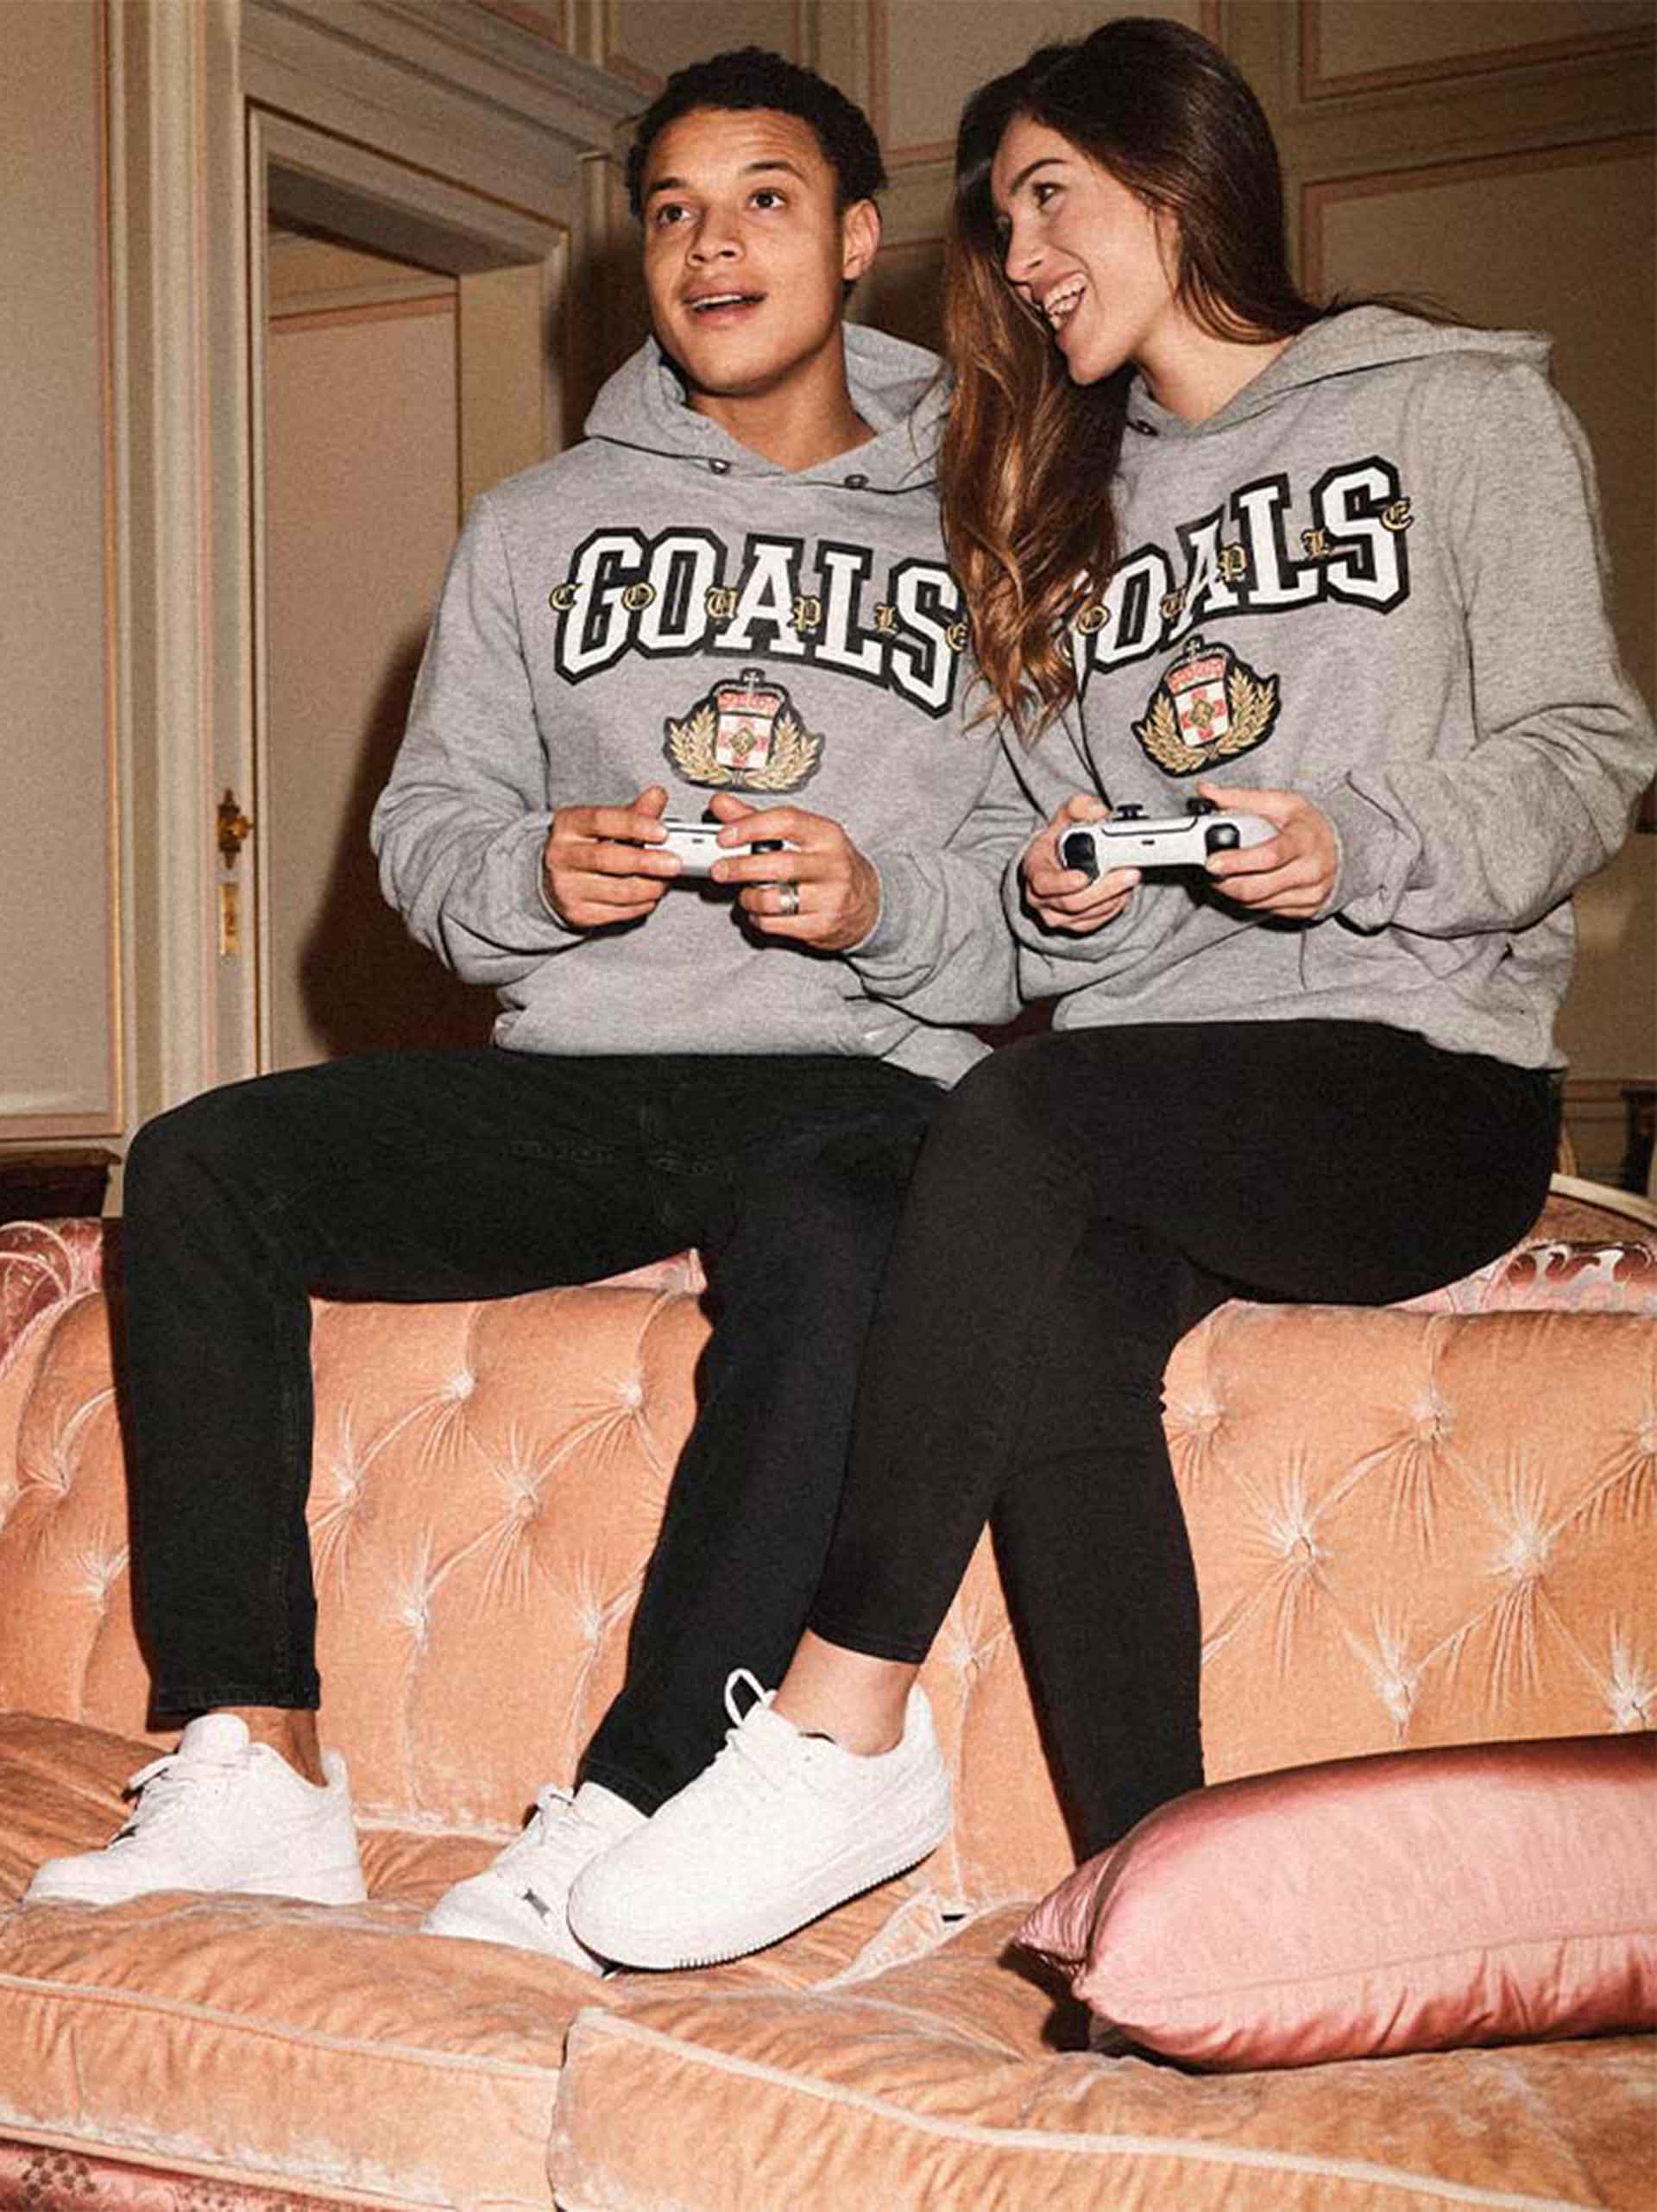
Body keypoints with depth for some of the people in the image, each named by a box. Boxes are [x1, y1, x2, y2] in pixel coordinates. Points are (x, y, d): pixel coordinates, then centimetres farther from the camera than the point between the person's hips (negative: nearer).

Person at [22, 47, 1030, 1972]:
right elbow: (422, 826, 16)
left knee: (827, 1234, -39)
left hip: (845, 1072, -3)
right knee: (200, 1168, -20)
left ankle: (615, 1832, -35)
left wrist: (886, 909, -15)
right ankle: (252, 1764, -21)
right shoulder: (537, 527, 20)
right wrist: (536, 871, -7)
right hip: (569, 1077, 4)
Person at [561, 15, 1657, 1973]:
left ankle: (844, 1725, -26)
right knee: (1053, 1318, -30)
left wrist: (1357, 846, -15)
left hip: (1419, 1078, -4)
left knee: (1018, 1118, -31)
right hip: (1148, 1102, 4)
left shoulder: (1457, 409, 11)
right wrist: (1056, 899, -1)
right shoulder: (1074, 506, 26)